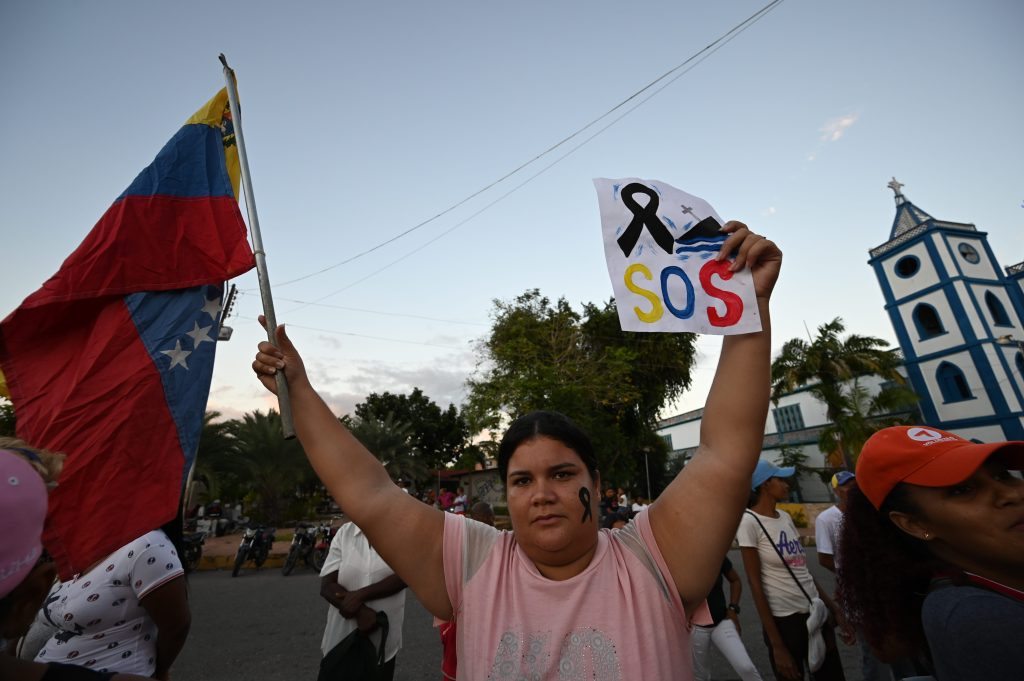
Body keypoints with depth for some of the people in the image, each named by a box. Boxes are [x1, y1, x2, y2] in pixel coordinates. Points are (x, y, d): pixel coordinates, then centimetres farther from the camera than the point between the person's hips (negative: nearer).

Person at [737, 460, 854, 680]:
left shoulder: (785, 517, 6)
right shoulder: (749, 521, -17)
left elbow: (803, 571, 12)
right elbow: (756, 585, -15)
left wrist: (835, 610, 11)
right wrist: (777, 645, -14)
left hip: (816, 613, 7)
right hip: (784, 620, -7)